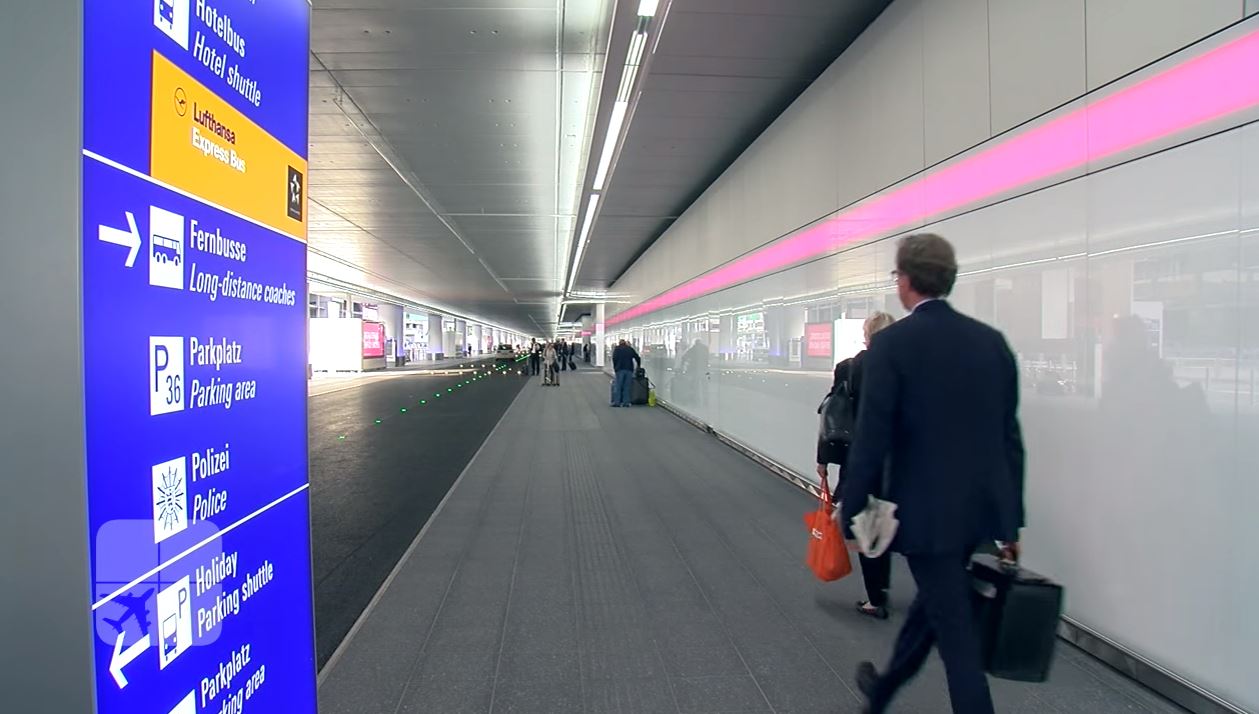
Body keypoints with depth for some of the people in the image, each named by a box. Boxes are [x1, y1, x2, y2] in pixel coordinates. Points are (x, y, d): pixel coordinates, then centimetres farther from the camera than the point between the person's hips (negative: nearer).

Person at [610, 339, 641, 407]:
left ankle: (616, 402, -3)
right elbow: (637, 358, 14)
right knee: (627, 387, 5)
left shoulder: (617, 349, 9)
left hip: (620, 369, -2)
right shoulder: (630, 349, 15)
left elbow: (614, 358, -3)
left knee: (618, 386, 1)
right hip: (629, 369, 2)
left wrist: (615, 367, 7)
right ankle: (626, 402, 3)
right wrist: (638, 366, 28)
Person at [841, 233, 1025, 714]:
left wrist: (852, 511, -4)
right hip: (982, 507, 7)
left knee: (956, 632, 5)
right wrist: (1011, 519, 15)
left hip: (928, 509, -7)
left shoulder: (891, 343, -14)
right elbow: (1010, 435, 7)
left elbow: (872, 438, -16)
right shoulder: (992, 341, 4)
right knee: (934, 603, 23)